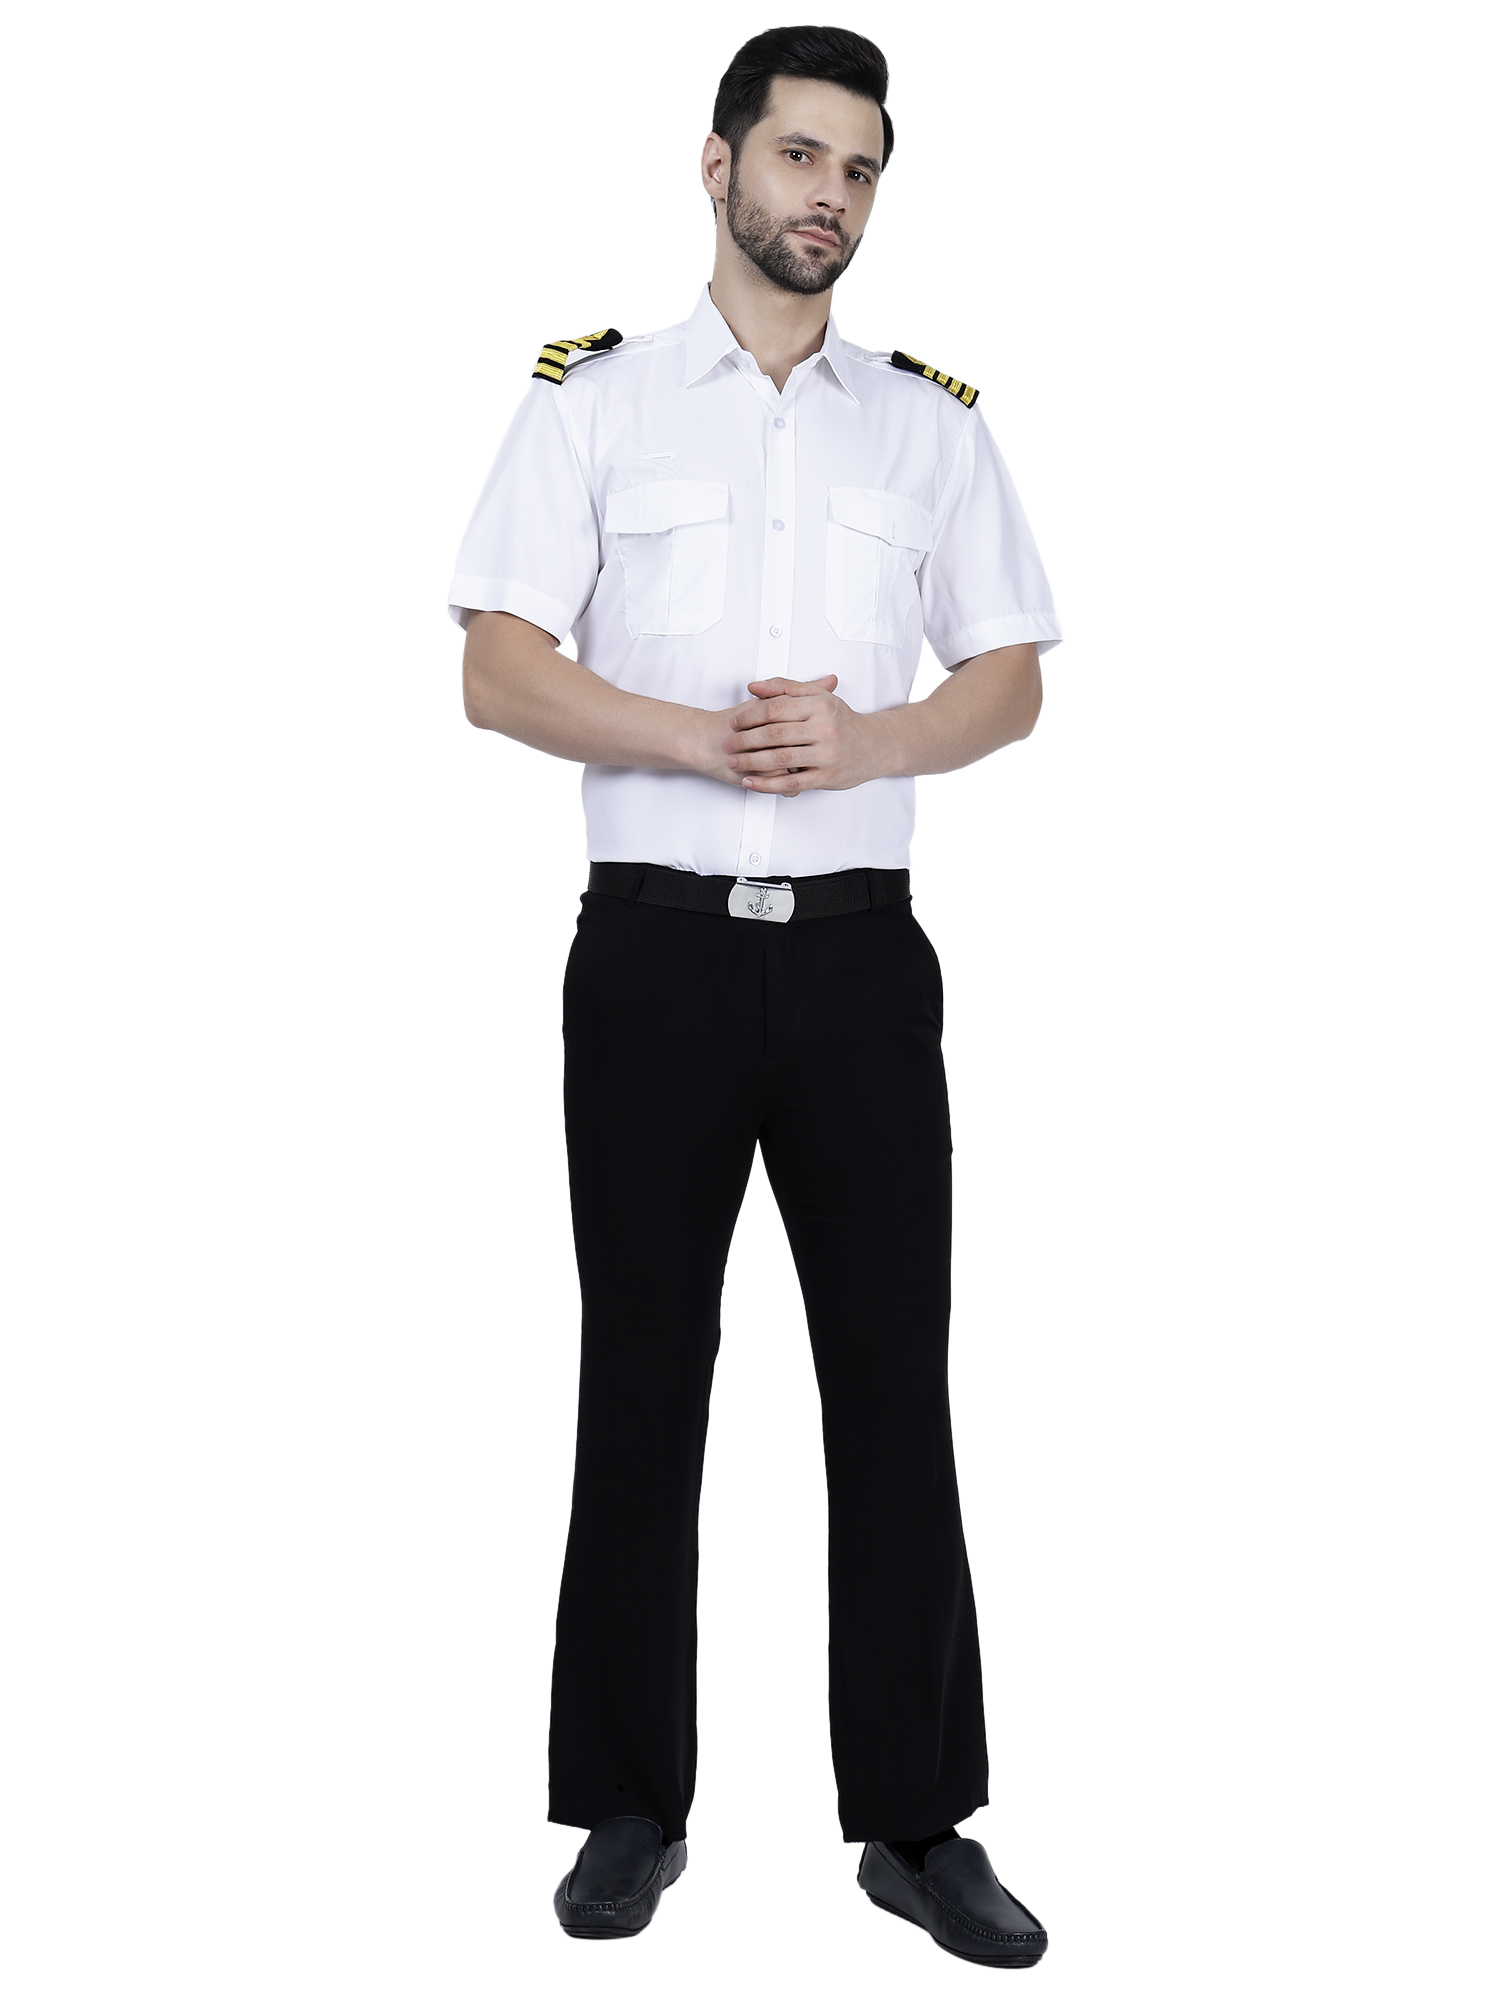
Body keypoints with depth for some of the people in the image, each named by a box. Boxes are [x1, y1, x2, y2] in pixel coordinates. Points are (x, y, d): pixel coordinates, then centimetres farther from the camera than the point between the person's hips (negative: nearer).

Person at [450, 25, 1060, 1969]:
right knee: (643, 1375, 6)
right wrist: (699, 737, -17)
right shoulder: (590, 401, 5)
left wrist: (863, 741, -12)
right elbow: (497, 669, -2)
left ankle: (916, 1819, 16)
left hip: (858, 947, 2)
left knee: (895, 1377, 3)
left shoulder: (934, 421, 11)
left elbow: (1008, 682, 8)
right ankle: (633, 1805, 21)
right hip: (657, 940, -1)